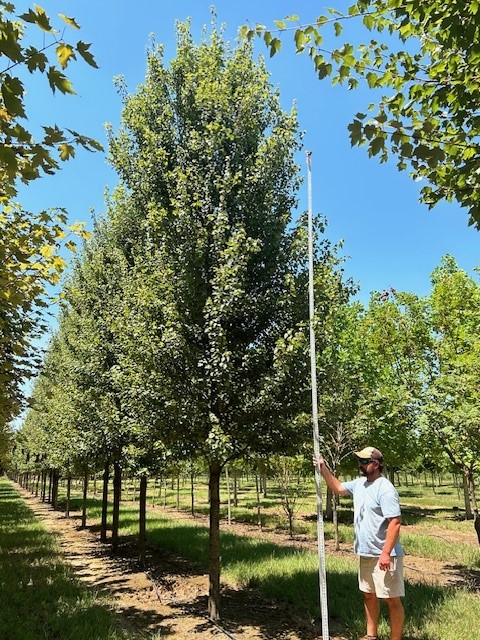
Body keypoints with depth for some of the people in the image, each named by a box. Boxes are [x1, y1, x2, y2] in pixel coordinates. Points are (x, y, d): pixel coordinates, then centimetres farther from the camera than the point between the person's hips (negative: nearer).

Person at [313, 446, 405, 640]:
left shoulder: (385, 489, -19)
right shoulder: (359, 484, 7)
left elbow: (395, 522, -23)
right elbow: (338, 488, 22)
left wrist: (386, 553, -26)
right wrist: (324, 469, 8)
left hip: (384, 555, -9)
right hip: (365, 553, 9)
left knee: (392, 600, 2)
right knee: (368, 595, 20)